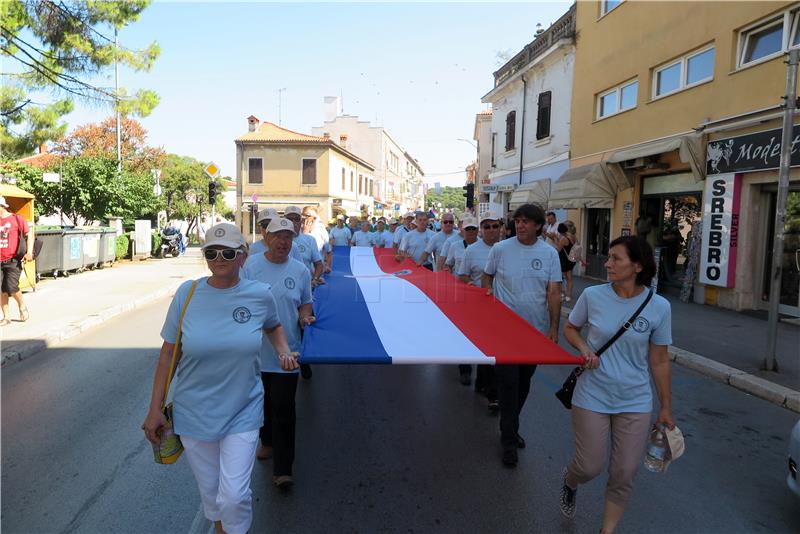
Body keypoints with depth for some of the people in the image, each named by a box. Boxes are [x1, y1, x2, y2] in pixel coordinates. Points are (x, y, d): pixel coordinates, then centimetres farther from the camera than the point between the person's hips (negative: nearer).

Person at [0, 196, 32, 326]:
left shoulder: (16, 219, -2)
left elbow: (29, 236, -4)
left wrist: (29, 252, -15)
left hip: (13, 260, -4)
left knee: (11, 287, -13)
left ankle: (22, 306, 16)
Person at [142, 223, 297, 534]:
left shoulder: (260, 295, -9)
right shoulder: (187, 293, -9)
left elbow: (273, 326, 14)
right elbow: (168, 352, -2)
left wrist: (283, 350, -6)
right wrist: (155, 408, -1)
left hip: (242, 412, -1)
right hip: (194, 413, 1)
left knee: (234, 495, -4)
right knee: (209, 491, 17)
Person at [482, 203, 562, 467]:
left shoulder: (549, 253, -1)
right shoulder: (500, 249, -4)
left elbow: (554, 292, -2)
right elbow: (487, 276, 12)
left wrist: (554, 327, -6)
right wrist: (488, 292, -7)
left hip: (536, 329, 3)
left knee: (524, 381, 15)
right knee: (508, 382, -1)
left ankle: (510, 428, 35)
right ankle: (509, 439, 12)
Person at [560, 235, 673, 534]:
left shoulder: (659, 307, -8)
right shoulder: (592, 296, -9)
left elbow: (659, 361, 1)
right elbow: (570, 328, 8)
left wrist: (665, 408, 6)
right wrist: (584, 349, -13)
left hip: (635, 402, 1)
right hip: (592, 396, 0)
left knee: (624, 475, 6)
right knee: (589, 467, 5)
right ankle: (569, 482, 42)